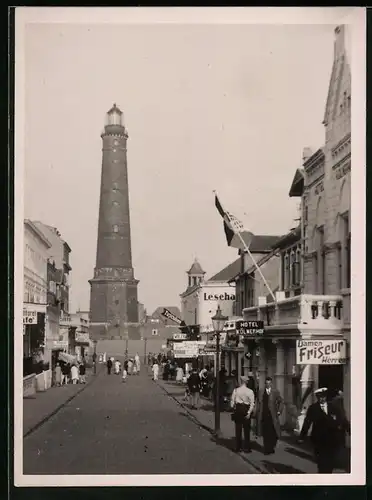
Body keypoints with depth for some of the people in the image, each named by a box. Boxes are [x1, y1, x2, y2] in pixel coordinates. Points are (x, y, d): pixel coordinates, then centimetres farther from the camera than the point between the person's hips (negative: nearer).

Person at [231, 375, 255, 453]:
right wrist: (249, 413, -10)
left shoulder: (236, 390, -4)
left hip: (238, 409, 2)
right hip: (246, 409, -2)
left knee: (238, 429, 10)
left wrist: (233, 408, 9)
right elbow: (252, 403, -12)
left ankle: (238, 447, 14)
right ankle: (247, 448, 10)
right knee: (246, 430, 8)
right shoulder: (250, 391, -9)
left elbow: (232, 401, -2)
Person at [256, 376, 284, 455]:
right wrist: (258, 413, 1)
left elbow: (281, 402, 9)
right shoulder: (261, 392, 9)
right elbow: (259, 403, 9)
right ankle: (266, 449, 11)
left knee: (273, 433, -2)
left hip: (272, 415, -1)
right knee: (265, 434, 3)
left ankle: (271, 448, 15)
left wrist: (279, 411, -1)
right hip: (264, 415, 1)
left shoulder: (275, 392, 4)